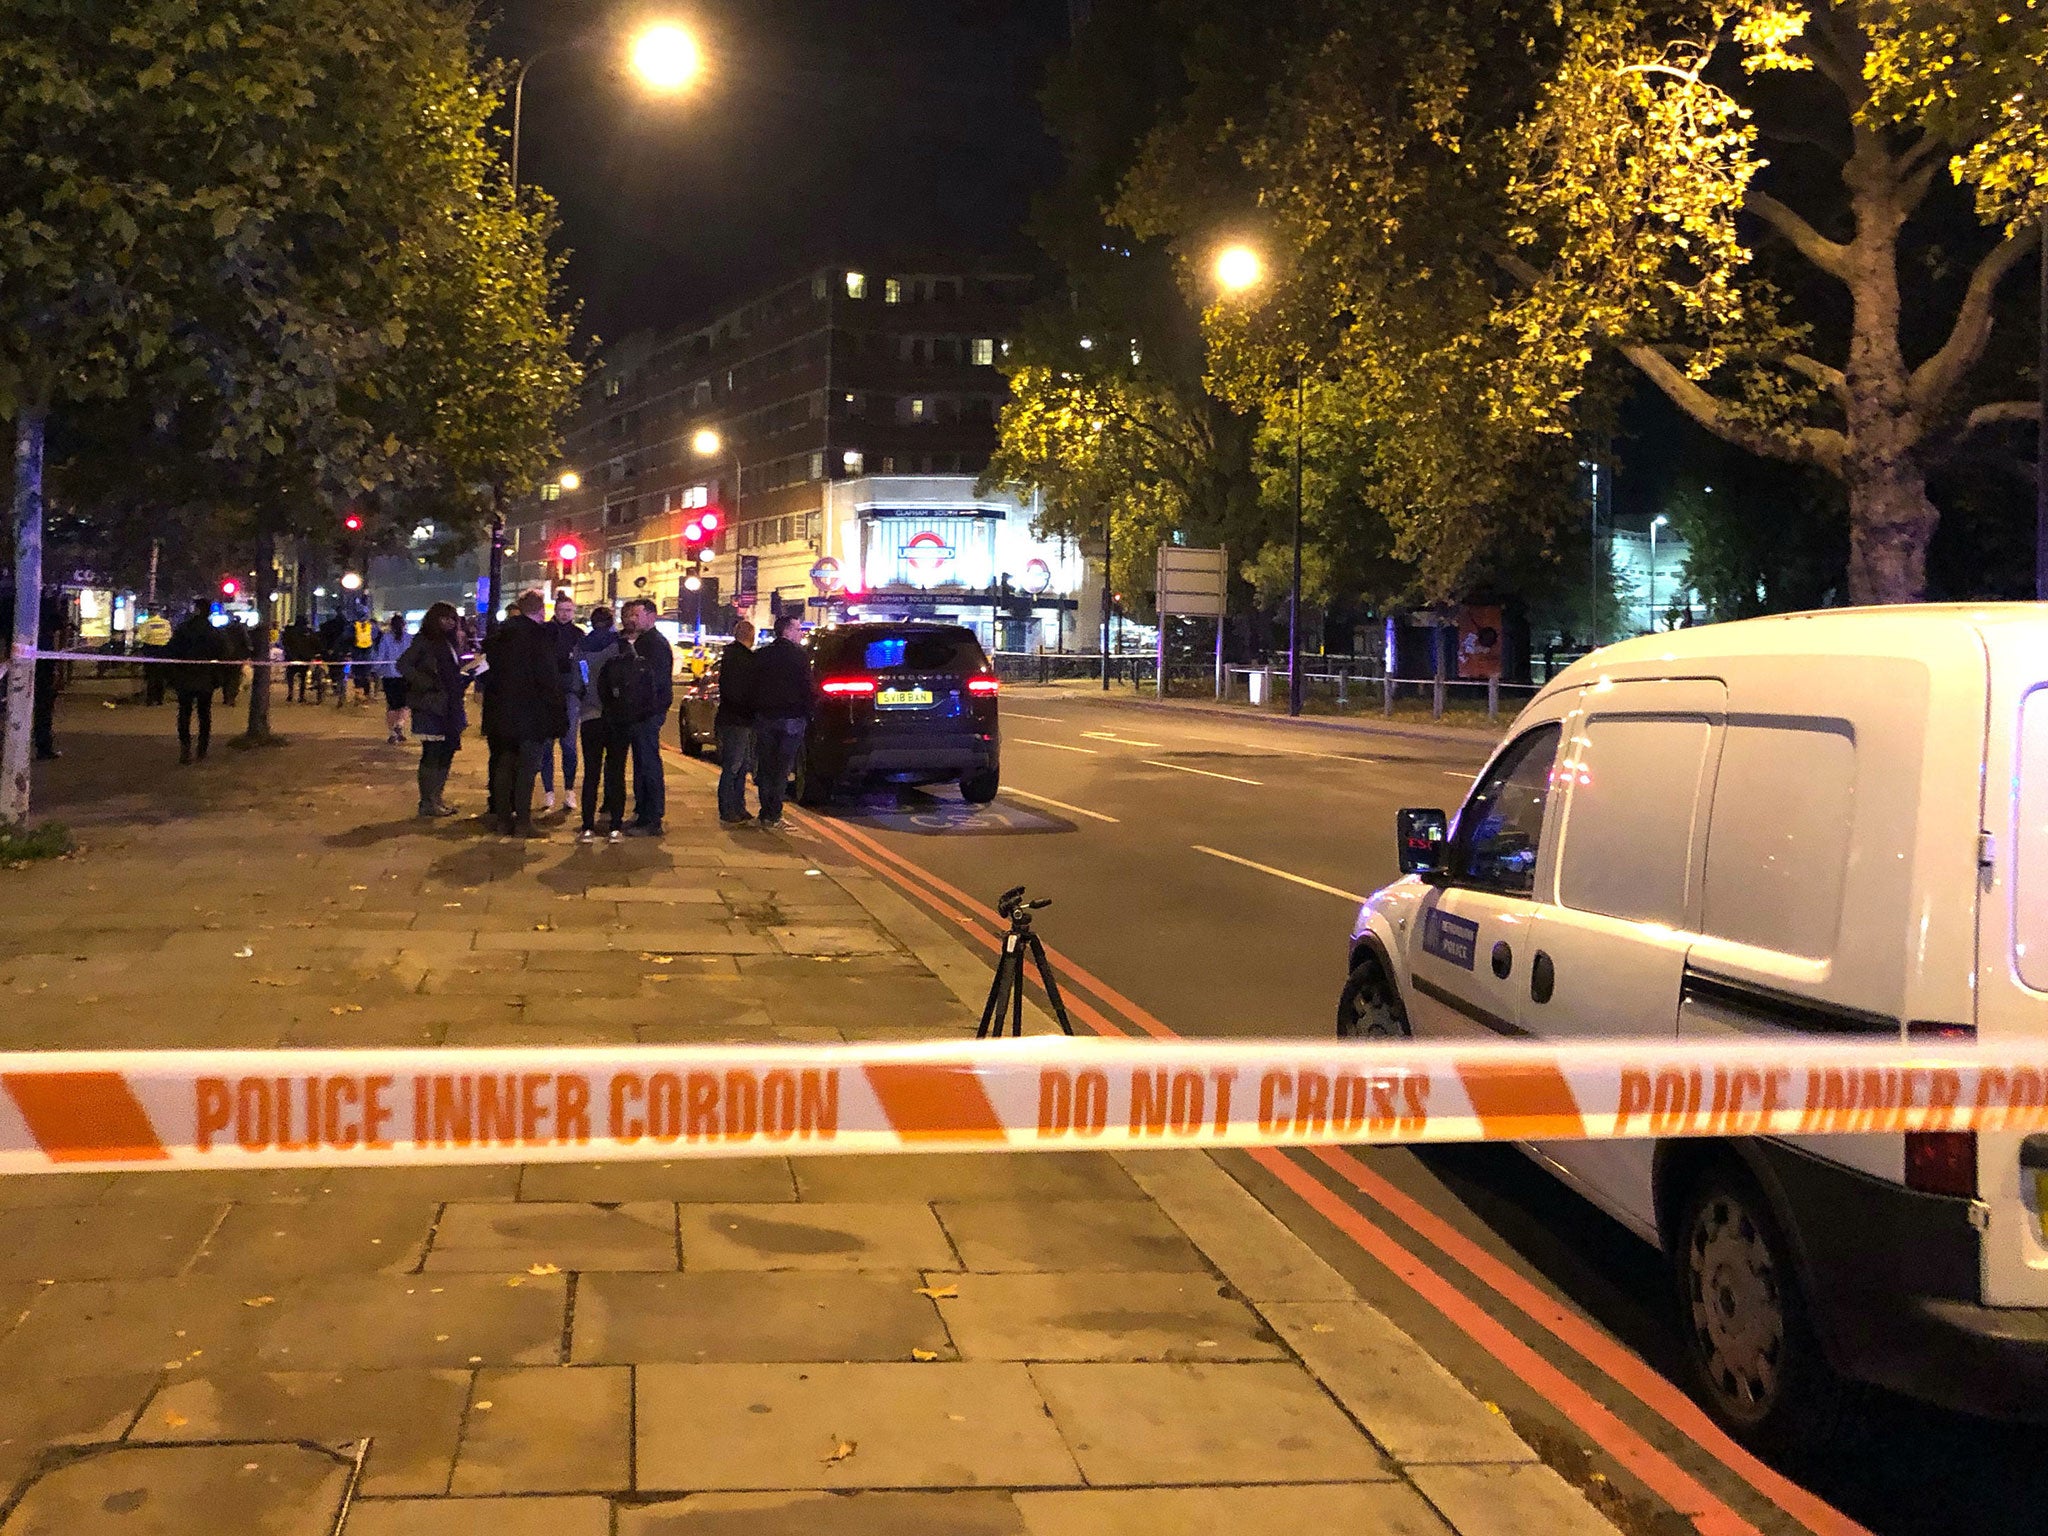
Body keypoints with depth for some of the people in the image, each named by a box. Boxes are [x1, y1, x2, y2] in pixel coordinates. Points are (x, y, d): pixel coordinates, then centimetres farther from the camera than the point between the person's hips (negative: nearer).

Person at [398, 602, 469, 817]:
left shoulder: (448, 642, 16)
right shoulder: (424, 641, -8)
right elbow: (403, 665, -16)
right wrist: (428, 684, -18)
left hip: (449, 707, 8)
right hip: (430, 706, -8)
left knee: (447, 752, 11)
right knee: (431, 754, -5)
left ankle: (438, 798, 20)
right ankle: (427, 803, 1)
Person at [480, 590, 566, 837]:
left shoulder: (501, 632, 7)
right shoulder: (538, 635, -14)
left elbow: (490, 664, 14)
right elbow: (549, 676, -16)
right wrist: (557, 709, -9)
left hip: (502, 712, 7)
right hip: (532, 712, -7)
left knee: (505, 763, 14)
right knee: (527, 766, -2)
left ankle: (502, 817, 19)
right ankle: (522, 822, -3)